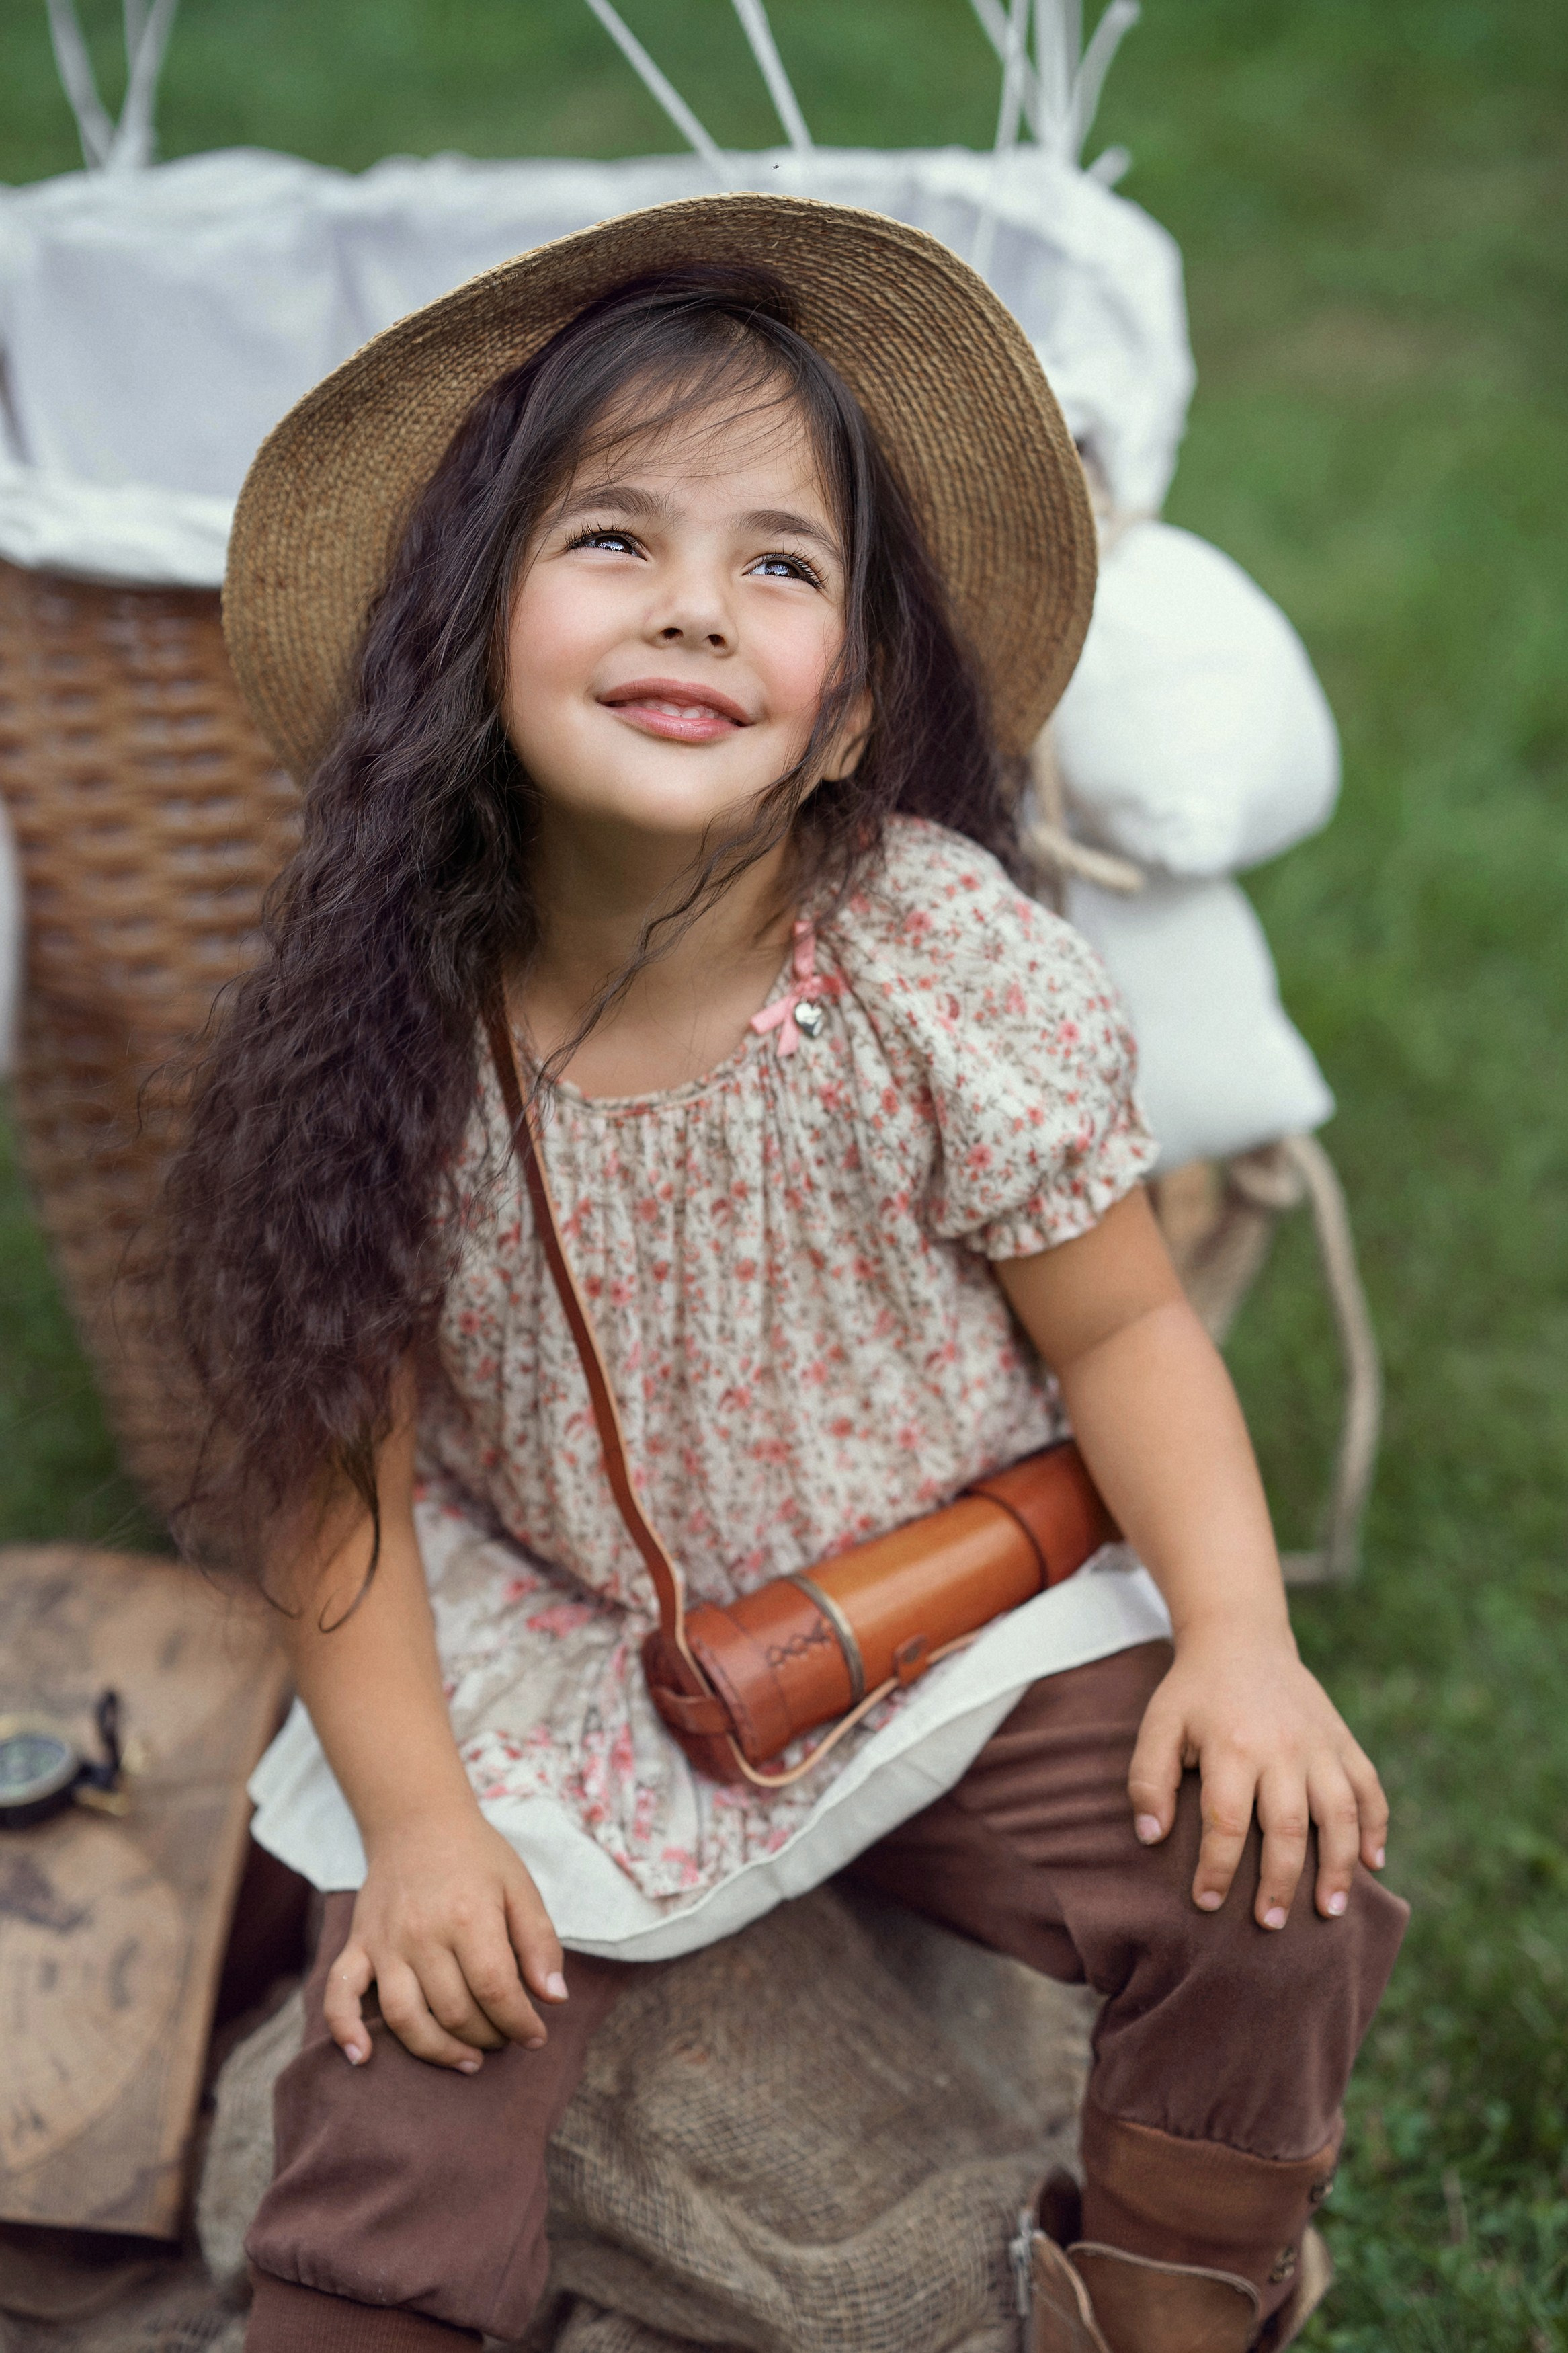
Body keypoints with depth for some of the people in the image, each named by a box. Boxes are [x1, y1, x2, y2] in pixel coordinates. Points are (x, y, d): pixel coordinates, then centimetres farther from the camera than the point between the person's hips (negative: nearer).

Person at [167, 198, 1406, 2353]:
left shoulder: (953, 978, -19)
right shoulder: (391, 1039, -16)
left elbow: (1120, 1325, -6)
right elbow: (336, 1456, -7)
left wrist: (1241, 1637, -19)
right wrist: (414, 1820, -12)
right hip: (551, 1676, 0)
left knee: (1284, 1903, -16)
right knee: (396, 2115, -13)